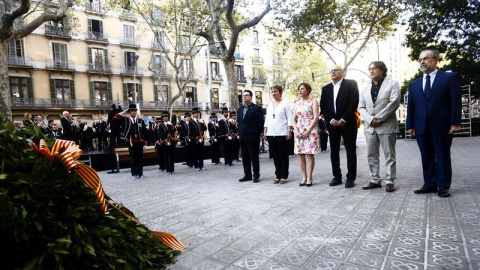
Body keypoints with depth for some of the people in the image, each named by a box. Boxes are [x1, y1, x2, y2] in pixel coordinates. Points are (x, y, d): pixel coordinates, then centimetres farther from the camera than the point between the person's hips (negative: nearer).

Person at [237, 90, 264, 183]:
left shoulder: (257, 108, -5)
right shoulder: (240, 110, 15)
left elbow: (260, 123, -8)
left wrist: (257, 135, -8)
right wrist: (240, 134, 9)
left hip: (253, 138, -6)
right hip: (242, 138, 6)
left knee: (254, 158, 1)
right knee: (245, 158, 11)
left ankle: (256, 176, 11)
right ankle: (247, 175, 21)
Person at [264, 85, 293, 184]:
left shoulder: (285, 103, 1)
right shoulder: (269, 105, 16)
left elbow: (289, 118, -4)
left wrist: (289, 131, -12)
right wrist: (265, 131, 10)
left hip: (282, 133, -5)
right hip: (271, 133, 5)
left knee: (283, 155, 1)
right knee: (275, 155, 7)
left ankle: (284, 176, 9)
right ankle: (278, 175, 15)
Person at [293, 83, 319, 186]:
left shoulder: (313, 101, 2)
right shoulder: (297, 103, 15)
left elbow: (316, 117, -7)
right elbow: (294, 119, 12)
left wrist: (307, 131, -14)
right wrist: (296, 131, -5)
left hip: (310, 131, -4)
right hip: (299, 132, 5)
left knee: (309, 154, -5)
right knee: (301, 155, 3)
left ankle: (309, 178, 1)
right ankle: (304, 177, 11)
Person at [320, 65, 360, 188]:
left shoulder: (351, 84, 1)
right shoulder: (326, 88, 13)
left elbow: (354, 102, -9)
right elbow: (322, 107, 8)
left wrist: (344, 119, -15)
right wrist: (330, 120, -7)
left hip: (347, 123, -4)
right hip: (332, 124, 4)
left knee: (350, 150, 1)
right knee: (334, 151, 6)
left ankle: (351, 178, 8)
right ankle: (337, 177, 15)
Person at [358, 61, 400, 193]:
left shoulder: (392, 83, 3)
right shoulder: (365, 88, 17)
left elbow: (394, 102, -10)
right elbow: (361, 107, 9)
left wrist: (379, 118, -14)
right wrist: (370, 119, -9)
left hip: (386, 126, -5)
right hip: (369, 126, 5)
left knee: (389, 156, 1)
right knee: (372, 156, 6)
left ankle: (390, 181, 8)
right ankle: (375, 180, 15)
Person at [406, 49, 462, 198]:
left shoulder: (450, 77, 4)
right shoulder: (414, 84, 15)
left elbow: (456, 101, -3)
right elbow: (410, 106, 11)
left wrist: (455, 122, -10)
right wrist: (410, 125, 4)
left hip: (442, 125, -3)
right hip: (421, 127, 4)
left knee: (443, 156, 4)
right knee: (426, 157, 7)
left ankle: (443, 186, 13)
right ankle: (430, 184, 15)